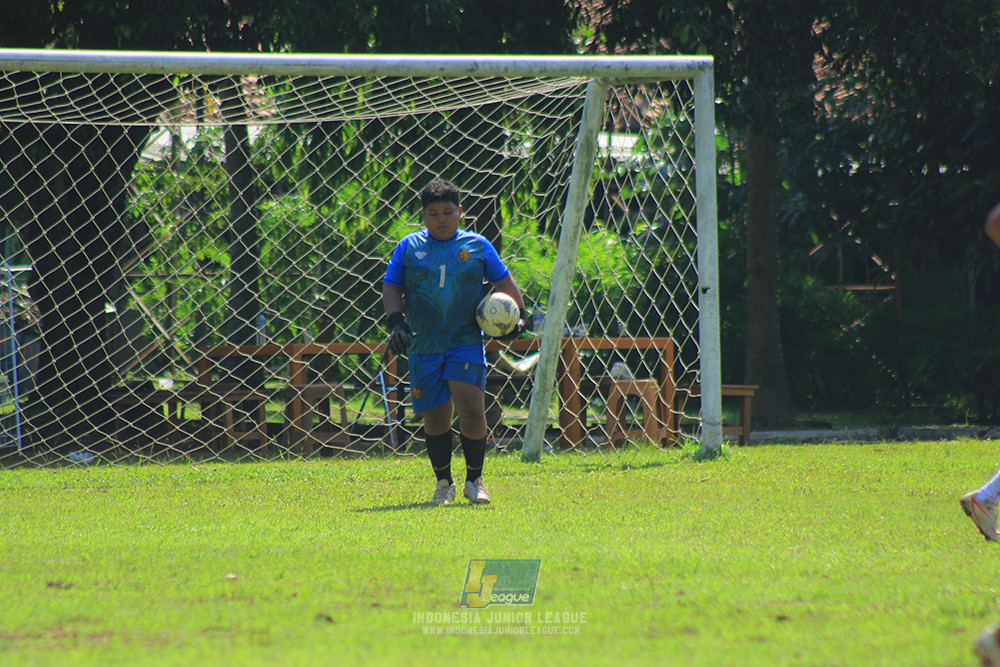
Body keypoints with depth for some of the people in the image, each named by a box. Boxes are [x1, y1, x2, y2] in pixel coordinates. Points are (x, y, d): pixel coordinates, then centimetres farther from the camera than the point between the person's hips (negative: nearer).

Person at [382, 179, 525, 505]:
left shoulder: (477, 245, 7)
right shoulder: (408, 247, 7)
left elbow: (504, 283, 16)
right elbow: (391, 287, 9)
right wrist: (396, 322, -5)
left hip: (466, 342, -1)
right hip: (424, 345, 1)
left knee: (472, 410, -13)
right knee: (435, 418, 4)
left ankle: (474, 480, 4)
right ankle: (443, 483, 21)